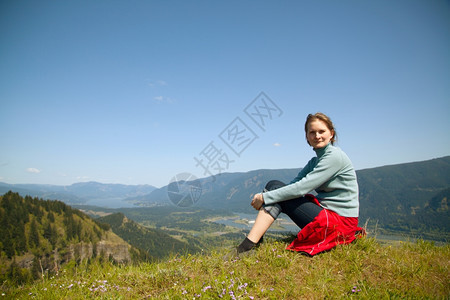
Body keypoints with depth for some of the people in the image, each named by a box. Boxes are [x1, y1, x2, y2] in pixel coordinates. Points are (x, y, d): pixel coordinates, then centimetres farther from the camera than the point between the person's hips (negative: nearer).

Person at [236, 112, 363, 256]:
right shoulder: (315, 161, 13)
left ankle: (248, 246, -18)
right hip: (325, 211, 8)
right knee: (274, 186, -4)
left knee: (275, 190, -15)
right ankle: (249, 243, -11)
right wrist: (264, 197, -13)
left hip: (340, 221, -8)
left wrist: (265, 197, -18)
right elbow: (294, 183, 3)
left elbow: (302, 188, -22)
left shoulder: (335, 156, -14)